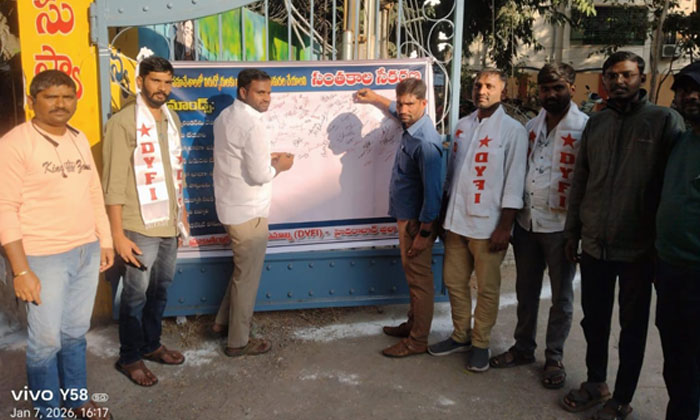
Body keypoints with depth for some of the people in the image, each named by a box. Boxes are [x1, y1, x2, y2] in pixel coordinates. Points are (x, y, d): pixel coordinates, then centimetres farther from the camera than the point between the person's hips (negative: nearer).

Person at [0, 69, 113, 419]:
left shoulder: (79, 139, 8)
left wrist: (105, 240, 13)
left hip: (87, 252, 6)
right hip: (44, 258, -6)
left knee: (75, 333, 18)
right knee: (46, 340, 5)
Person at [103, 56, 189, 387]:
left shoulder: (172, 119, 9)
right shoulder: (123, 122, -14)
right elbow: (114, 183, -16)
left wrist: (182, 212, 17)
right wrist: (118, 235, -18)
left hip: (168, 224, 7)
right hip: (139, 226, -7)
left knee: (161, 289, 18)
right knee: (135, 295, 5)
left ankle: (151, 345, 36)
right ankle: (129, 358, 23)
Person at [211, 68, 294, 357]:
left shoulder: (224, 117, 8)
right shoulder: (252, 124, -21)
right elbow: (259, 175, -24)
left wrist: (266, 157, 11)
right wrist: (279, 166, -5)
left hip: (230, 206, 9)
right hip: (248, 211, -9)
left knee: (242, 268, 26)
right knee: (248, 276, 5)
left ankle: (223, 321, 36)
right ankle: (238, 341, 18)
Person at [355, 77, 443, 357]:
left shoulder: (426, 142, -25)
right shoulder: (410, 124, 3)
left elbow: (433, 190, -24)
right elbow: (397, 112, 32)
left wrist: (424, 232, -21)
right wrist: (374, 99, 37)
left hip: (418, 220, -10)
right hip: (406, 216, 10)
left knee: (419, 278, 1)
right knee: (412, 274, 20)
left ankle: (418, 341, 12)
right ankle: (413, 324, 35)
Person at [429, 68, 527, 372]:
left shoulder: (512, 130, -5)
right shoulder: (462, 126, 12)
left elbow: (514, 182, -9)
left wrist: (505, 226, -13)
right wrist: (444, 213, 15)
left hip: (488, 224, -5)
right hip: (456, 220, 6)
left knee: (487, 287, 4)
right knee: (454, 280, 13)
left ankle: (480, 343, 21)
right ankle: (461, 335, 30)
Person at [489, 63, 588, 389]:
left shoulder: (585, 127, -10)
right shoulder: (531, 126, 10)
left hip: (561, 225, -5)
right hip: (527, 221, 6)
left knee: (561, 295, 9)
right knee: (526, 290, 16)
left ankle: (554, 358, 24)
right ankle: (523, 348, 32)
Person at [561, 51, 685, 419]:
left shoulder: (665, 120, -6)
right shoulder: (596, 123, 8)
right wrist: (572, 232, 11)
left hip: (638, 247, -4)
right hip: (594, 243, 4)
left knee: (633, 326, 10)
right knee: (594, 319, 15)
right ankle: (596, 382, 35)